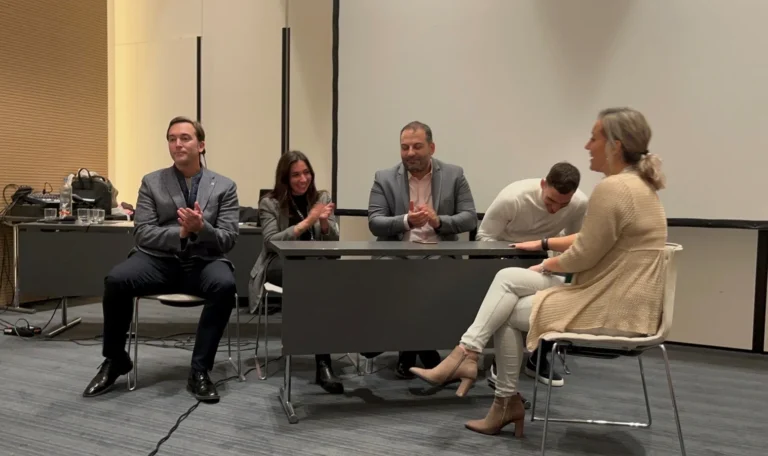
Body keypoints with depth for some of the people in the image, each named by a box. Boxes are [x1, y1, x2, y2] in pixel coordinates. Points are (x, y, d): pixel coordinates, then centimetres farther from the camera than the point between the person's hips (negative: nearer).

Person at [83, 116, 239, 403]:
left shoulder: (224, 187, 5)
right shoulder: (151, 183, 9)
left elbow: (228, 240, -1)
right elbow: (142, 234, -1)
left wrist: (201, 228, -21)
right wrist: (180, 232, -18)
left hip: (203, 262, -1)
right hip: (159, 260, 1)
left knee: (225, 286, -34)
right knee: (116, 280, -28)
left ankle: (199, 371, -19)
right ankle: (115, 360, -2)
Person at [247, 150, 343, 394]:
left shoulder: (322, 198, 13)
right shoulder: (269, 203, 4)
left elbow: (333, 243, 8)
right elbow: (271, 242, -9)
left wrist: (324, 221, -14)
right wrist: (307, 221, -17)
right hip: (280, 265, -2)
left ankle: (322, 363, -34)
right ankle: (323, 363, -34)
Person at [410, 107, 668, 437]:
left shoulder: (612, 188, -22)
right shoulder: (637, 184, 12)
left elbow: (583, 256, -20)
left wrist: (549, 265, 0)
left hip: (612, 310, -10)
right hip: (619, 299, 10)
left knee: (507, 314, 2)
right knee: (508, 277, 2)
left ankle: (508, 403, 18)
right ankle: (467, 354, 2)